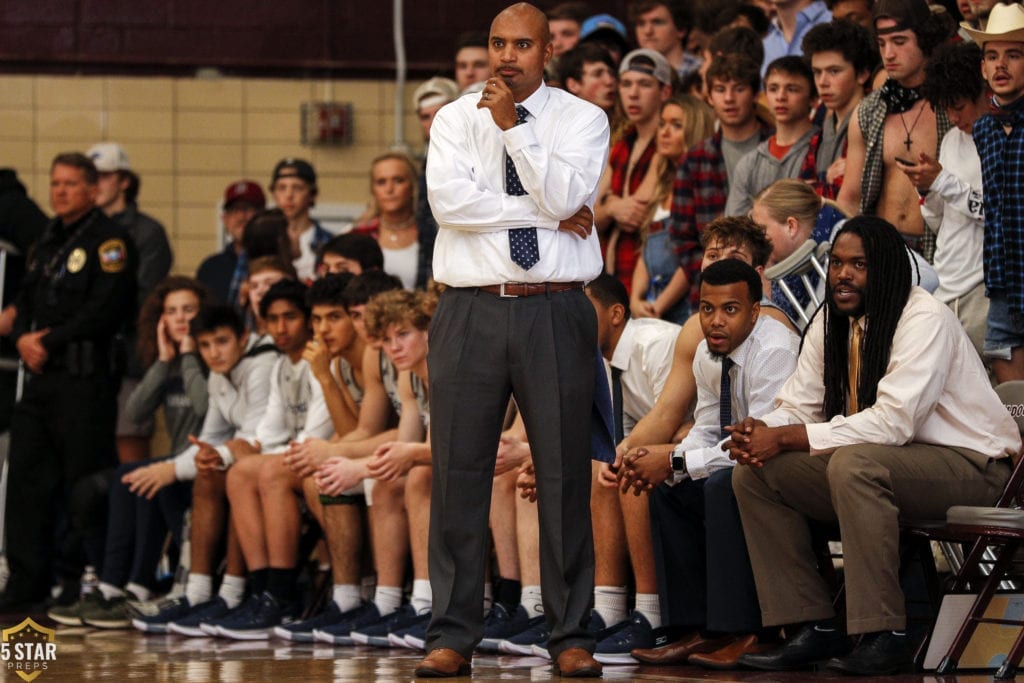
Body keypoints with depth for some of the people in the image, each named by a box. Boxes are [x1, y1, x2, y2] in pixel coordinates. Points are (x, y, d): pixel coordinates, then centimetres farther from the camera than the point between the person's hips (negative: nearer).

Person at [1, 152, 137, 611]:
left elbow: (105, 309, -15)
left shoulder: (108, 240, -6)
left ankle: (81, 577, -1)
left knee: (84, 482, -6)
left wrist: (49, 342, -13)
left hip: (85, 379, -8)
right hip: (41, 377, 8)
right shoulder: (48, 242, 21)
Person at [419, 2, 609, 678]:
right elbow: (448, 199, -8)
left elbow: (566, 197, -10)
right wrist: (547, 214, -9)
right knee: (459, 474, 0)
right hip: (471, 312, 1)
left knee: (565, 474, 0)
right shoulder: (455, 119, 9)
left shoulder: (581, 119, 6)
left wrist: (514, 126, -12)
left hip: (556, 314, -1)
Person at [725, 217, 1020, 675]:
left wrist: (786, 439, -28)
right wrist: (758, 433, -19)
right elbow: (797, 407, 7)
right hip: (881, 462, 8)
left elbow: (893, 423, -27)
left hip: (971, 465, -8)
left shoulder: (924, 319, -18)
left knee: (852, 463, -37)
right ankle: (813, 628, -6)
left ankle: (884, 637, -31)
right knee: (754, 473, -7)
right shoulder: (831, 323, 7)